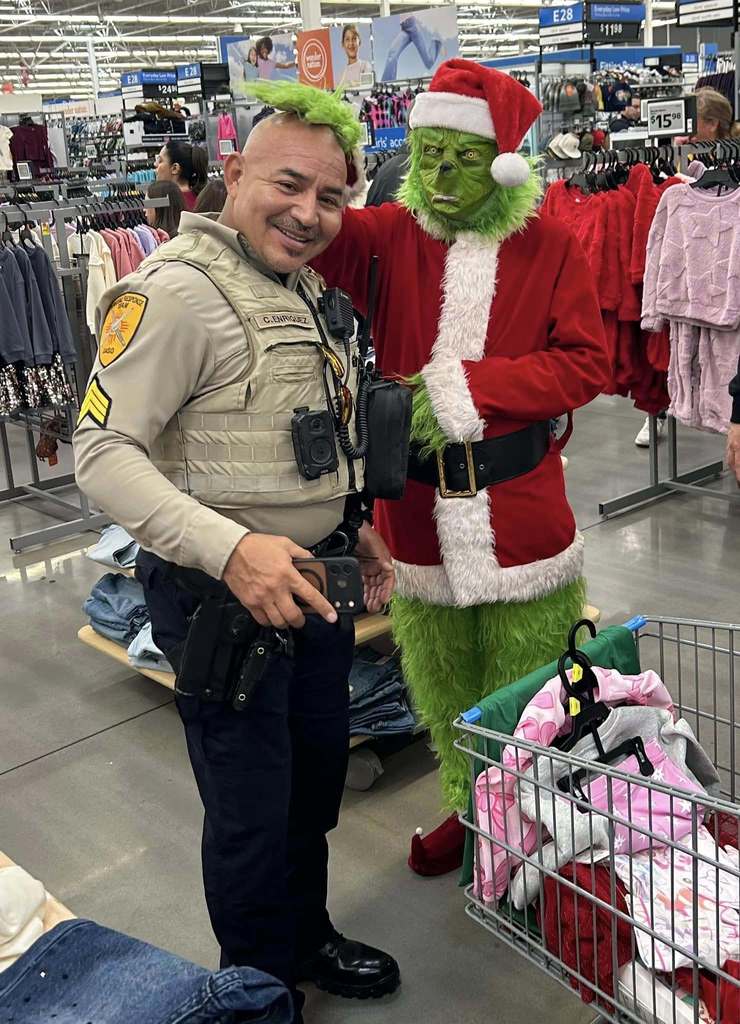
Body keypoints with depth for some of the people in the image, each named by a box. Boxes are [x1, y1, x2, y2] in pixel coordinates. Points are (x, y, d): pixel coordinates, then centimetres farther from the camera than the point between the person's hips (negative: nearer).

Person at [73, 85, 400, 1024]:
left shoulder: (305, 288, 10)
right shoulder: (178, 290, -19)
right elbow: (103, 452, -24)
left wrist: (351, 522, 17)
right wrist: (231, 548, -33)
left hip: (314, 580, 9)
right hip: (222, 594, -8)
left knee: (318, 775, 22)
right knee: (250, 810, 7)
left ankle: (307, 936, 46)